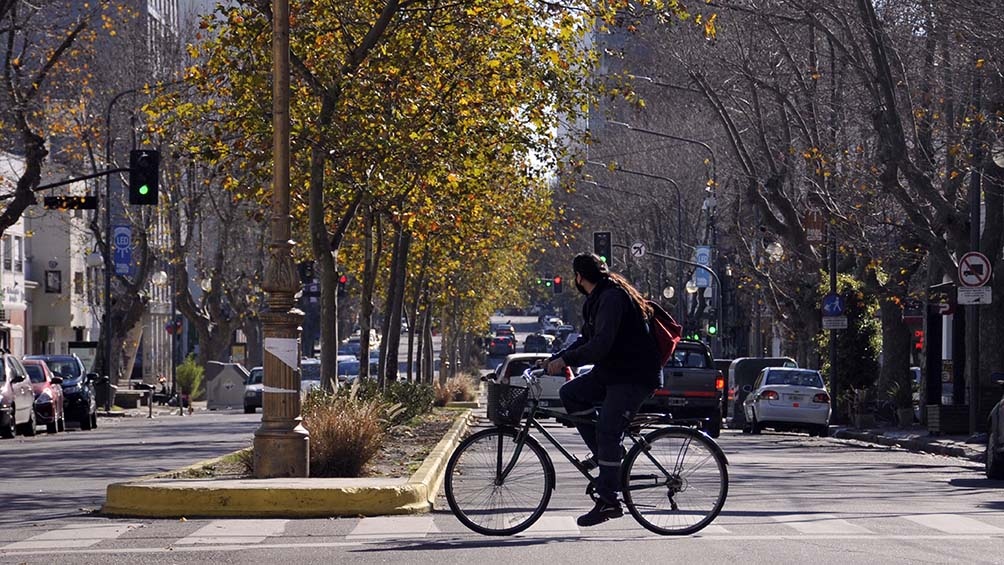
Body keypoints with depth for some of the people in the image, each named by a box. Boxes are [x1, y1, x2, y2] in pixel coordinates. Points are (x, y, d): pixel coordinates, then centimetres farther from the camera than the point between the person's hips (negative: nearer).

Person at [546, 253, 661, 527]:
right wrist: (555, 358, 8)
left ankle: (608, 502, -14)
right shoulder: (595, 300, 15)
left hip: (635, 377, -10)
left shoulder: (612, 297, -19)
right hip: (611, 372, 10)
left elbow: (601, 344, -28)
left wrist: (566, 360, -26)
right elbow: (586, 340, 20)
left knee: (607, 432, -15)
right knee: (570, 393, 1)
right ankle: (604, 453, 6)